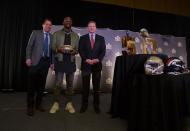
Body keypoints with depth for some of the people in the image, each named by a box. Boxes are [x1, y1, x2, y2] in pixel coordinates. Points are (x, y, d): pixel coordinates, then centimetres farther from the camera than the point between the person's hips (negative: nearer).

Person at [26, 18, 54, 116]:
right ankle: (30, 106, 10)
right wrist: (28, 58, -10)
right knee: (32, 84, -1)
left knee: (41, 84, 8)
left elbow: (52, 50, 12)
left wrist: (52, 62, 4)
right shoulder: (35, 33, 6)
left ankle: (38, 104, 21)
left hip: (46, 62, 3)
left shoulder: (52, 37, 13)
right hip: (35, 61, -3)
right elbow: (29, 46, 1)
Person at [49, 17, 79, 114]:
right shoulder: (57, 34, 7)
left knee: (70, 83, 7)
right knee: (58, 83, -2)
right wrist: (59, 49, -17)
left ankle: (69, 104, 17)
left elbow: (78, 49, 9)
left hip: (71, 62, 2)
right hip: (59, 61, -2)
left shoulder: (75, 36, 12)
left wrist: (74, 51, -13)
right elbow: (53, 47, 3)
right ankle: (56, 104, 11)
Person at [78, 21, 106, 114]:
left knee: (96, 86, 5)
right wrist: (86, 59, -13)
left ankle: (96, 106, 16)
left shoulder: (101, 38, 11)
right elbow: (80, 50, 1)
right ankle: (84, 105, 14)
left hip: (97, 64, 1)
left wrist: (98, 59, -12)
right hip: (86, 64, -1)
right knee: (85, 86, 3)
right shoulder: (83, 38, 9)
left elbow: (103, 51, 4)